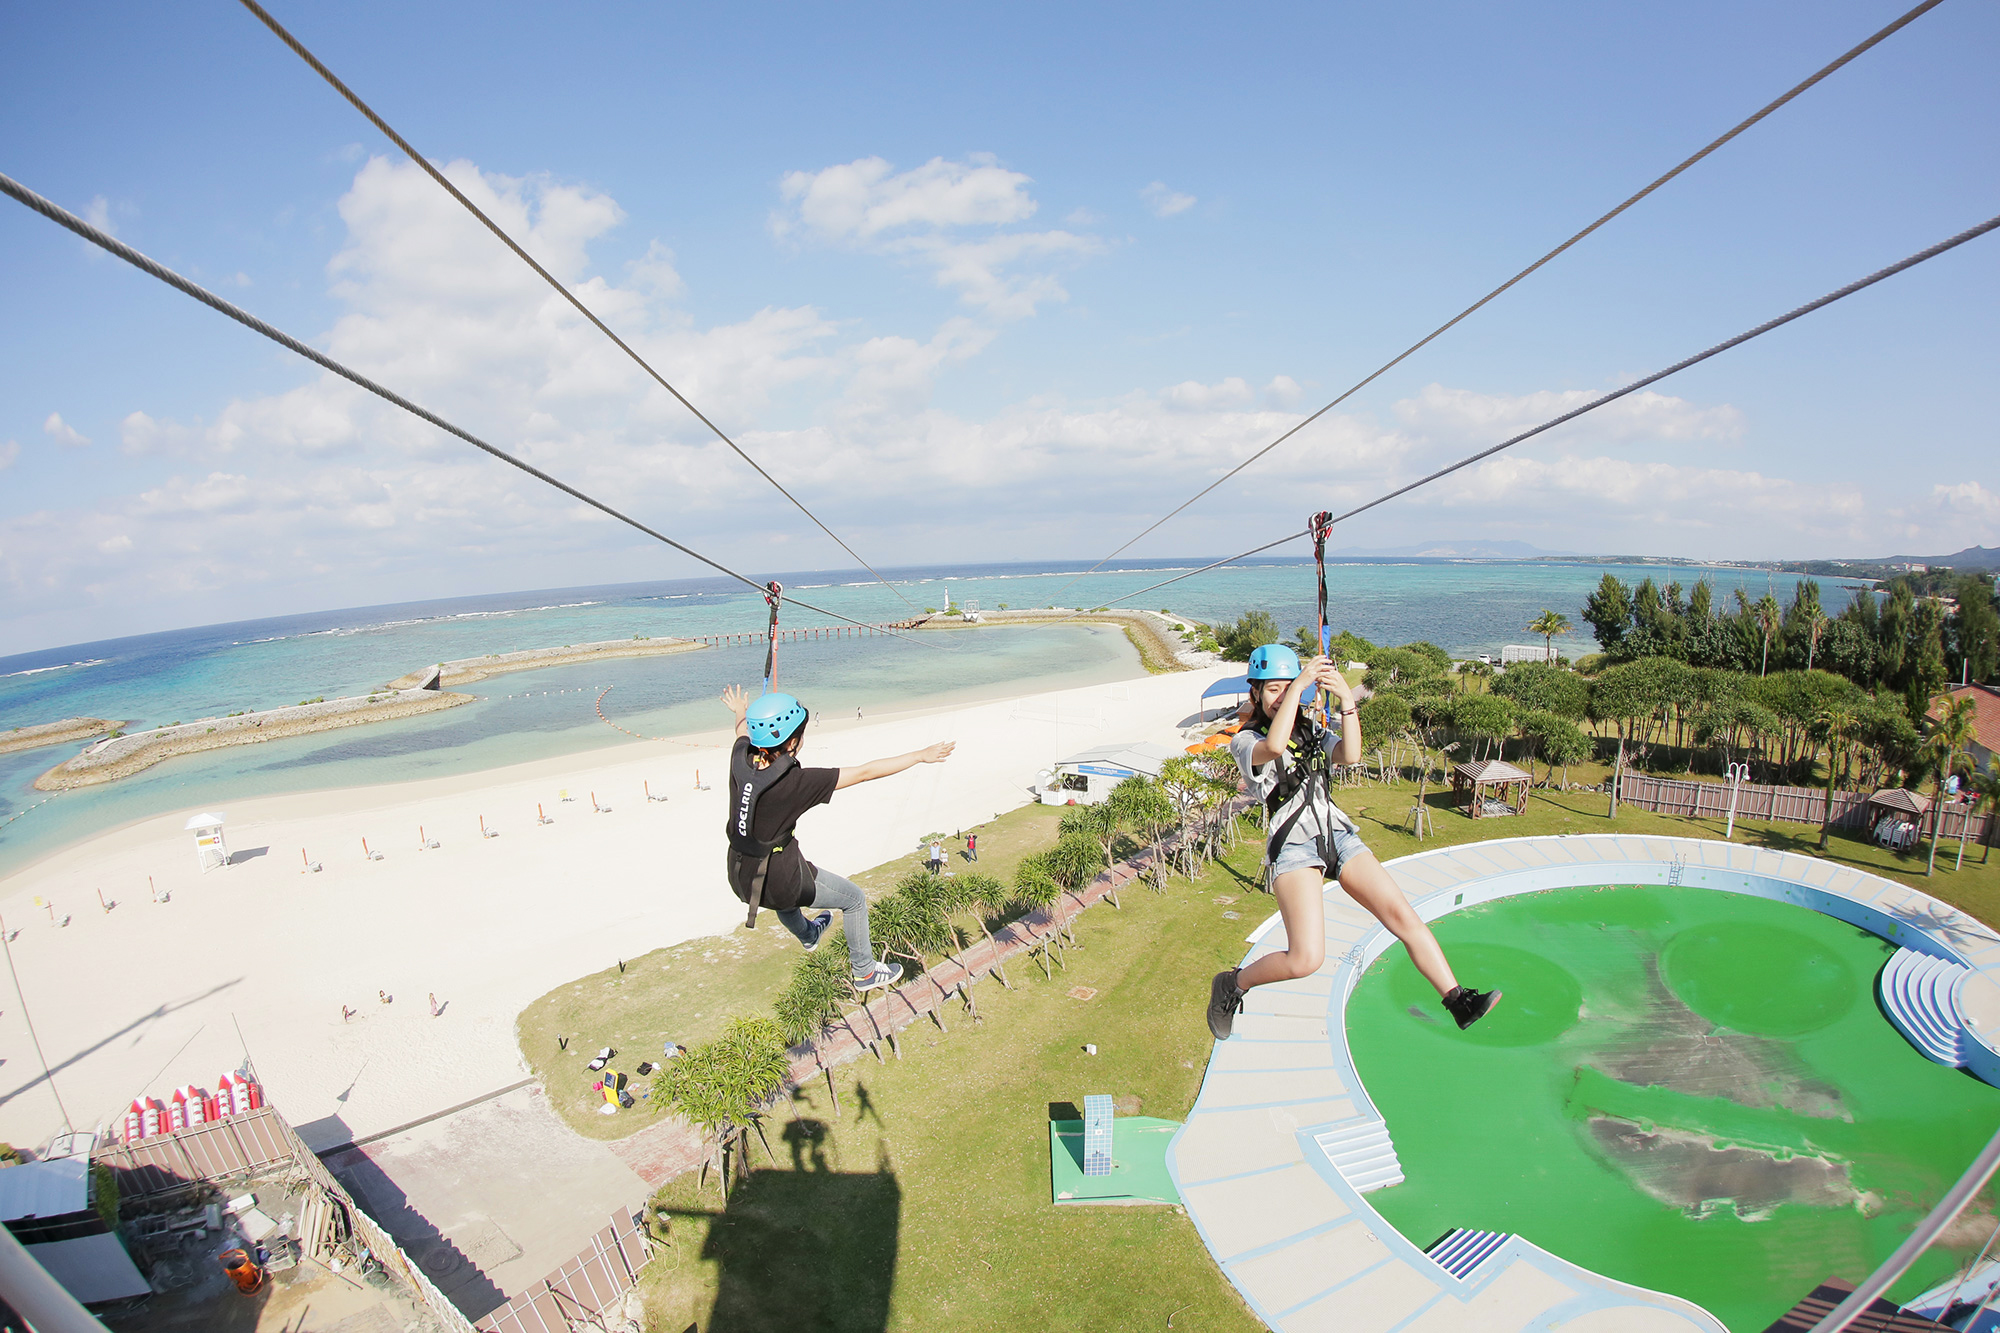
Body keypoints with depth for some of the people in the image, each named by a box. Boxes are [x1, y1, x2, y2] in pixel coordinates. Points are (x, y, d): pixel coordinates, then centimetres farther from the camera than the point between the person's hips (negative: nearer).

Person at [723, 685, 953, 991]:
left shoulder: (741, 761, -12)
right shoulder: (795, 782, -29)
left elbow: (743, 731, 14)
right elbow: (864, 773, -25)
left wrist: (741, 713, 39)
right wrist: (920, 756, -16)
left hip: (740, 878, 7)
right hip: (778, 882, -7)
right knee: (855, 899, 16)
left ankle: (806, 934, 69)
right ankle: (865, 972, 35)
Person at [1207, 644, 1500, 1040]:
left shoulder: (1311, 730, 18)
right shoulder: (1245, 741, 2)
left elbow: (1350, 755, -2)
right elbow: (1274, 745, -23)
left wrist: (1347, 699, -12)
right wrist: (1300, 684, -18)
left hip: (1338, 835, 6)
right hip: (1294, 846, -5)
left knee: (1403, 915, -9)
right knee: (1306, 960, -18)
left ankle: (1457, 1000, 3)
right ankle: (1232, 984, 6)